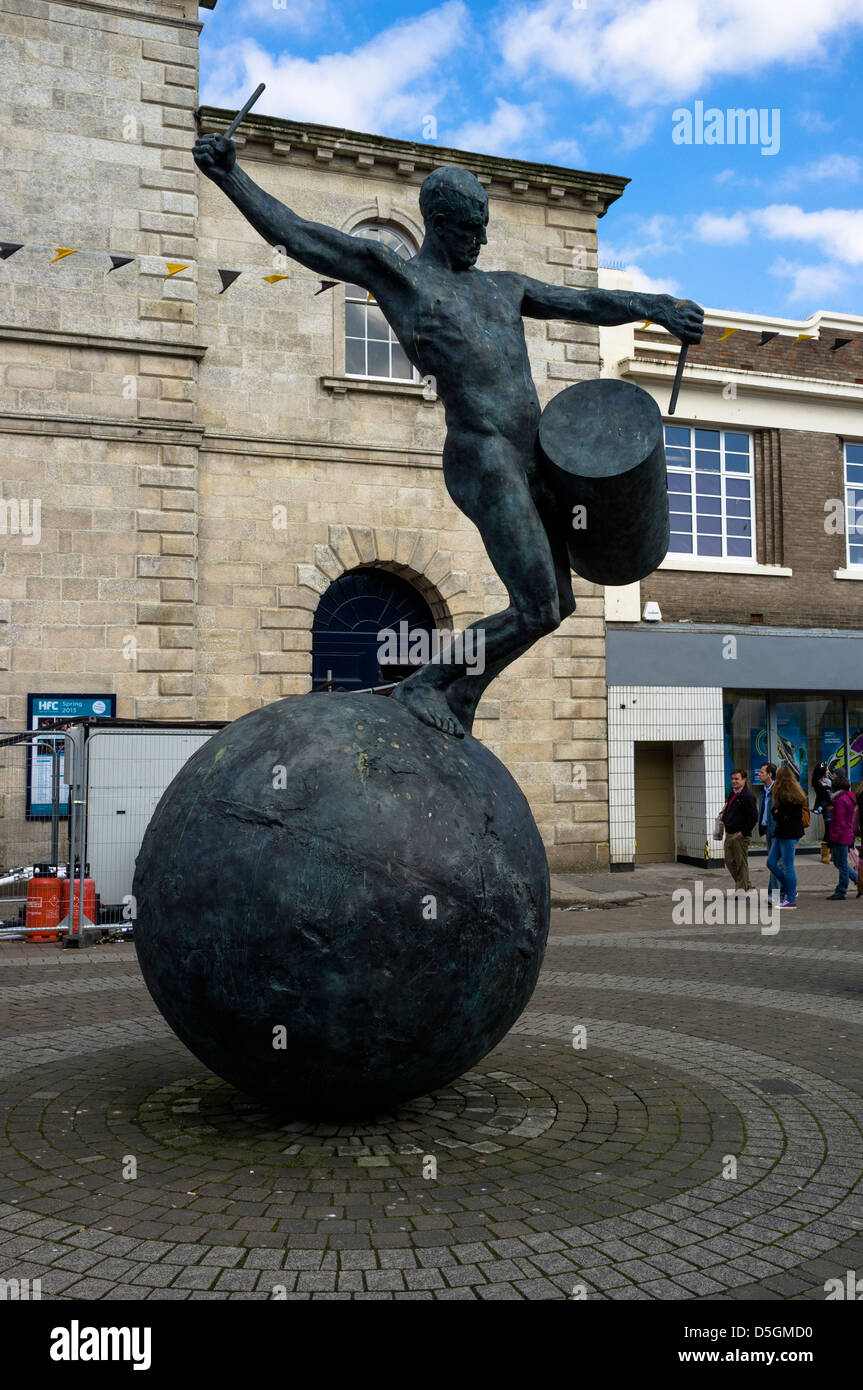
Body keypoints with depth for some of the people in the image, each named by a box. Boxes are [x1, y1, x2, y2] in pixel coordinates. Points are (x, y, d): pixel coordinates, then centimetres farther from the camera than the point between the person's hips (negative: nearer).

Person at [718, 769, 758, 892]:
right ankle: (747, 885, 23)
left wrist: (744, 832, -17)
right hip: (729, 833, 9)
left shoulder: (748, 796, -14)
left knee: (741, 862, -1)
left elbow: (754, 816, -18)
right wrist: (723, 813, 10)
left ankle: (742, 889, 8)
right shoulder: (733, 793, 13)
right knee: (729, 861, 12)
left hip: (740, 835, -9)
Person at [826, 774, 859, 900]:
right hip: (847, 835, 10)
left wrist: (834, 837, -17)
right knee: (838, 862, 17)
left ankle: (840, 892, 5)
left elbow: (840, 822, -20)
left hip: (841, 837, -10)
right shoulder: (848, 797, 15)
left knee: (842, 864, -2)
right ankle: (858, 880, 20)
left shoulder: (841, 800, -17)